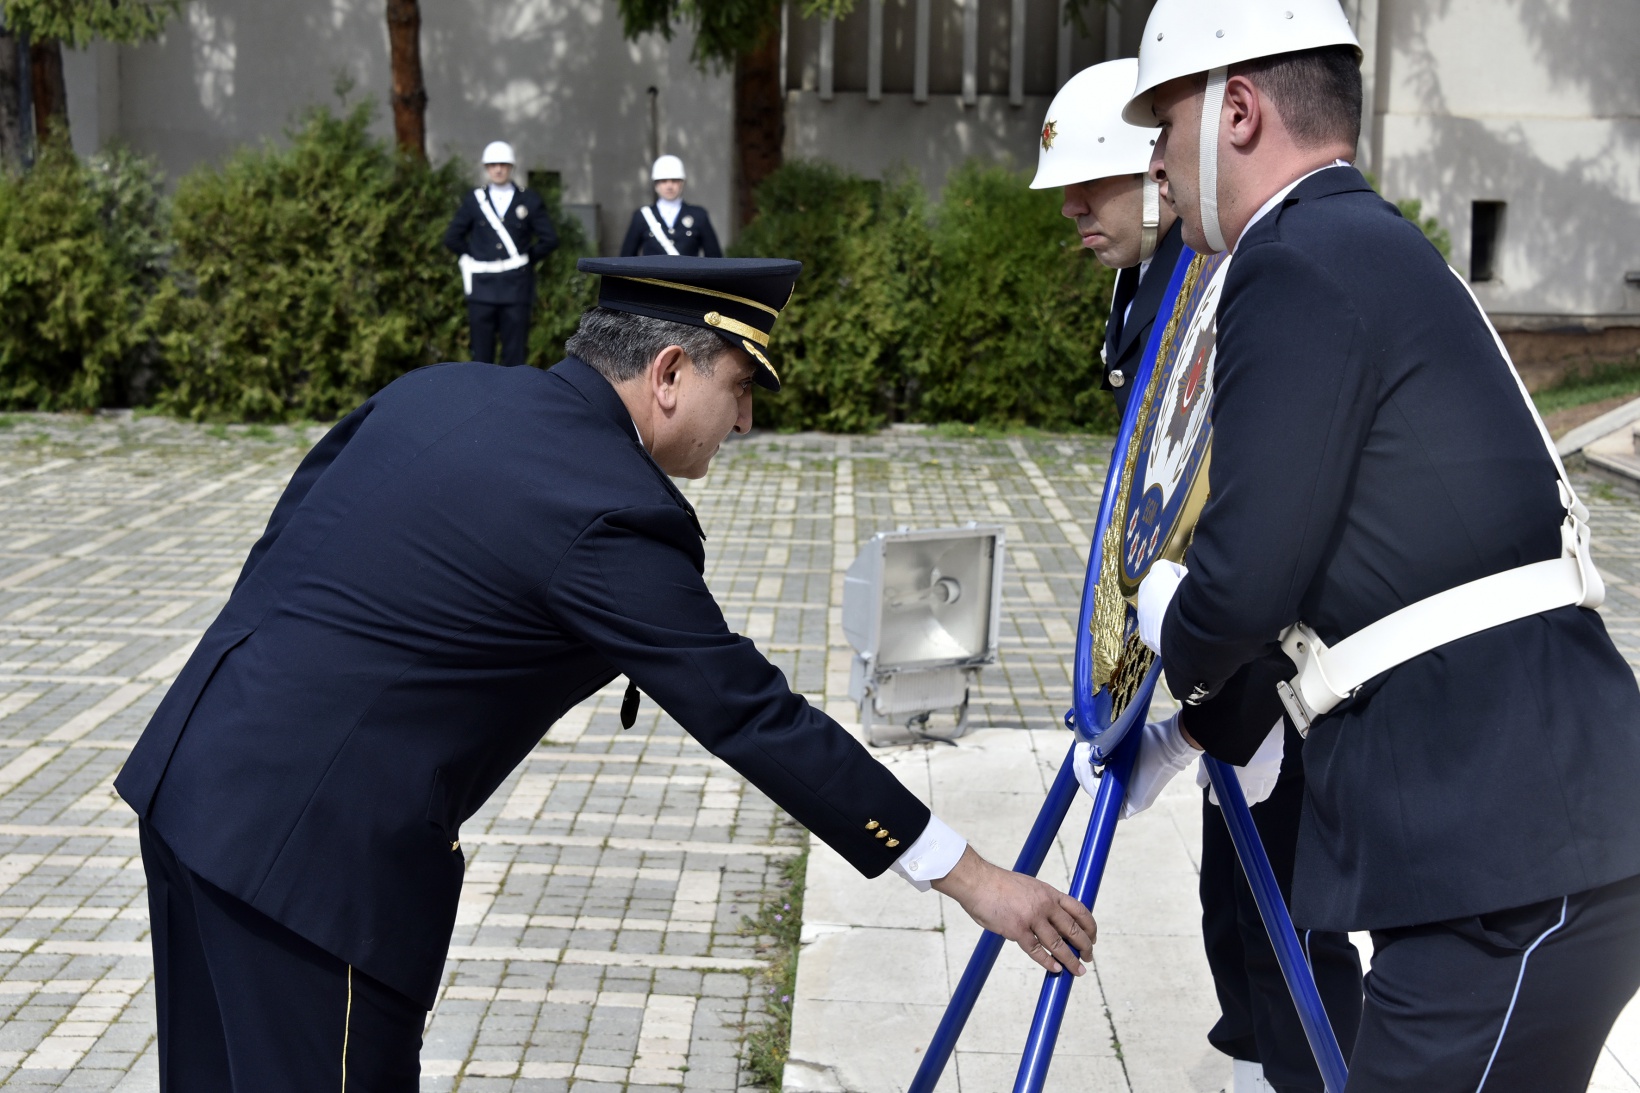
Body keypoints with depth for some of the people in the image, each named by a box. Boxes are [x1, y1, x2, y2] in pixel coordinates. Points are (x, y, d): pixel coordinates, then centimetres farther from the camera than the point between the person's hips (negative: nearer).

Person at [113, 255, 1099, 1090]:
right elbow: (754, 716, -16)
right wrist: (970, 878, -11)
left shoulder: (435, 392, 8)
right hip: (312, 846, -9)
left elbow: (281, 546, 15)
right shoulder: (610, 514, -16)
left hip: (196, 773, 9)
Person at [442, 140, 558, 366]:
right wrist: (473, 259, 7)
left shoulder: (530, 201, 4)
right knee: (482, 351, 3)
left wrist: (527, 259, 3)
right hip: (482, 288, 1)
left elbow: (550, 239, 4)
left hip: (517, 287, -1)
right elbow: (452, 238, 12)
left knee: (515, 353, 1)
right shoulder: (473, 201, 7)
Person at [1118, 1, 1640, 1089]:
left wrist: (1163, 613, 8)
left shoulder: (1299, 268, -12)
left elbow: (1245, 585, -15)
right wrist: (1204, 725, 33)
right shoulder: (1378, 249, 19)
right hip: (1516, 840, 10)